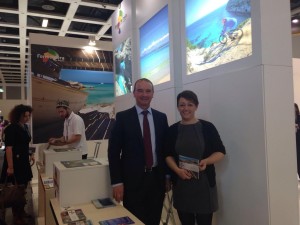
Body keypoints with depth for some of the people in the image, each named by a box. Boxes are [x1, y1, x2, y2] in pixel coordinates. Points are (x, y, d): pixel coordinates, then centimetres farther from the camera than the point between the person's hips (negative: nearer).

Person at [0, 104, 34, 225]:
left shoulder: (25, 127, 8)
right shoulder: (11, 129, -17)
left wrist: (30, 154, 15)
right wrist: (10, 167, -24)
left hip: (24, 161, 8)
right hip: (15, 162, -8)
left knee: (23, 188, 18)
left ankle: (21, 212, 34)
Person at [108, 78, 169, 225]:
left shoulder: (161, 117, 5)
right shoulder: (123, 117, -5)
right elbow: (113, 151, -7)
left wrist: (168, 174, 9)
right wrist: (117, 182, -10)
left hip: (157, 178, 3)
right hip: (133, 180, -3)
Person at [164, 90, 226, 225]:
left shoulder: (207, 127, -3)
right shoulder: (173, 130, 3)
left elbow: (220, 152, 0)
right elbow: (168, 155, 6)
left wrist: (206, 161, -18)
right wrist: (177, 170, -12)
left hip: (204, 184, -2)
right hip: (181, 184, 2)